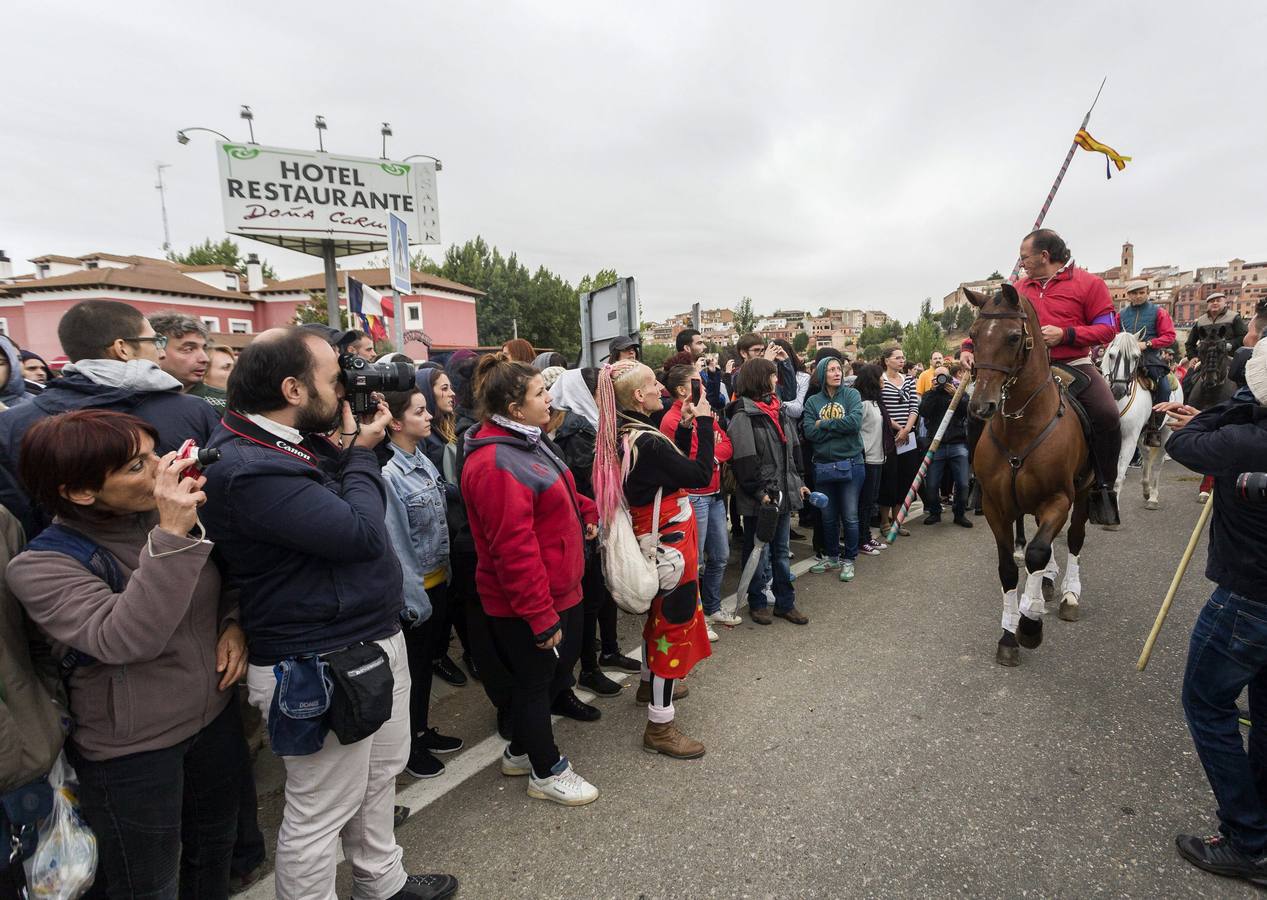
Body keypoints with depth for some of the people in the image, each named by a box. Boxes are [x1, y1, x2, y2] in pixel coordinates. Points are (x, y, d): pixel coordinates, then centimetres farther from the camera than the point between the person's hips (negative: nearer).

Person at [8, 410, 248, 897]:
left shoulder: (172, 514, -7)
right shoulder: (42, 567, -20)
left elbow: (225, 579, 10)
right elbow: (125, 640, -35)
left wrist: (234, 624, -9)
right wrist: (172, 538, -41)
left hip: (216, 719, 5)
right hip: (132, 751, -4)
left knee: (213, 853, 24)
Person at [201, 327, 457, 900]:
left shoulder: (294, 444, 7)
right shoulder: (247, 468, -26)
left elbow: (344, 501, 12)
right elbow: (360, 531, -28)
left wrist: (353, 448, -1)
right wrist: (361, 452, -13)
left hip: (374, 642, 10)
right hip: (325, 665, -10)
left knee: (381, 773, 26)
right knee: (319, 813, 9)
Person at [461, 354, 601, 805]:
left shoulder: (527, 441, 7)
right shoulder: (495, 464, -27)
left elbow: (560, 493, 23)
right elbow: (515, 549, -28)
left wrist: (587, 511, 6)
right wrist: (541, 616, -24)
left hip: (560, 589, 10)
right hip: (529, 603, -10)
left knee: (562, 664, 23)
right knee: (536, 679, 10)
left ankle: (520, 750, 44)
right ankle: (547, 771, 34)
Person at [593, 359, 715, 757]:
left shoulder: (623, 437, 2)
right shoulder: (648, 442, -27)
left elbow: (674, 466, 10)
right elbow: (701, 475, -19)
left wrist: (685, 425, 2)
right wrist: (703, 422, -12)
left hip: (652, 539, 9)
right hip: (670, 543, -9)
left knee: (660, 614, 26)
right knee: (675, 621, 1)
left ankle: (650, 684, 47)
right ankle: (660, 727, 12)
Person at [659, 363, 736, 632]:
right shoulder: (672, 421, -16)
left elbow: (726, 445, 7)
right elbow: (693, 464, -20)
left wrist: (710, 456, -11)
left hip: (714, 495, 9)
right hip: (693, 497, -9)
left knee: (720, 557, 18)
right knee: (695, 561, 2)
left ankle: (712, 609, 35)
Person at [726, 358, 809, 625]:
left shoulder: (777, 410, 13)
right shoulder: (743, 416, -14)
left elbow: (793, 450, 18)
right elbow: (743, 460, -19)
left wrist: (797, 482, 15)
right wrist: (759, 493, -19)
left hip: (783, 493, 8)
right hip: (759, 499, -8)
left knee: (781, 551, 16)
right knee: (759, 552, 6)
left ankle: (785, 603, 26)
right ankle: (757, 603, 22)